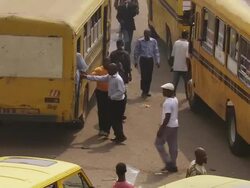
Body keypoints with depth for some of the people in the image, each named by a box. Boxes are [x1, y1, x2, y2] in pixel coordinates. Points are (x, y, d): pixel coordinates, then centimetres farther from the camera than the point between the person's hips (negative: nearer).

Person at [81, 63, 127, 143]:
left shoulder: (118, 79, -23)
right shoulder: (109, 77, 5)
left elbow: (121, 91, -25)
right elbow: (100, 78, 11)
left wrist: (111, 96, -22)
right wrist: (87, 77, 10)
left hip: (118, 102, -9)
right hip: (112, 101, 9)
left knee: (117, 120, -2)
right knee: (111, 119, 13)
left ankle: (121, 136, 10)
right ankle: (118, 136, 23)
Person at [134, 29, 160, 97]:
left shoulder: (153, 41, 1)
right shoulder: (140, 41, -4)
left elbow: (156, 52, 5)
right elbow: (136, 52, 3)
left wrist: (157, 61, 1)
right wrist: (136, 61, 4)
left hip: (150, 60, 2)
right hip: (143, 59, -2)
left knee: (149, 76, 6)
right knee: (144, 76, -9)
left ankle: (147, 91, 17)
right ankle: (143, 91, 2)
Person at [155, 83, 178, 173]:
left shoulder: (168, 103, -24)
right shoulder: (175, 99, 6)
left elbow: (167, 118, -25)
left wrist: (161, 129, -20)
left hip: (168, 126, -9)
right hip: (175, 125, 9)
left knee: (158, 143, 5)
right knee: (173, 146, 12)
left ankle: (168, 162, 4)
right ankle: (173, 165, 19)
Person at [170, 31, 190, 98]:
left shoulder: (176, 43, -1)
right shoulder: (187, 44, -14)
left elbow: (172, 55, 4)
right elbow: (187, 57, -19)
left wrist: (173, 65, 16)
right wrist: (188, 67, -10)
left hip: (176, 67, 3)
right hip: (184, 67, -3)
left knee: (175, 82, 6)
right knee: (186, 82, 15)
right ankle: (187, 96, 26)